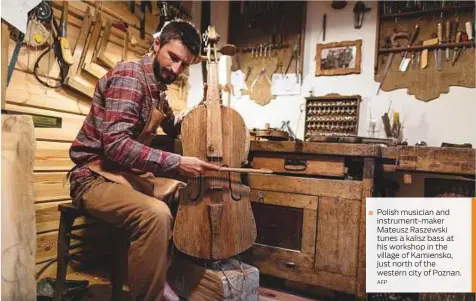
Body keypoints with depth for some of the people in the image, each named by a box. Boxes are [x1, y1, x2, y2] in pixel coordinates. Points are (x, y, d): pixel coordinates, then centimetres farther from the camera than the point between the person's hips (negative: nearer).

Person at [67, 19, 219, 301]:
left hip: (132, 175, 9)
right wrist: (176, 163, -29)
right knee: (155, 213, -34)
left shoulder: (158, 86, 9)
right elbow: (116, 144, -28)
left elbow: (172, 127, 26)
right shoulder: (129, 76, -18)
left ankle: (170, 276, 13)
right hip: (97, 177, -9)